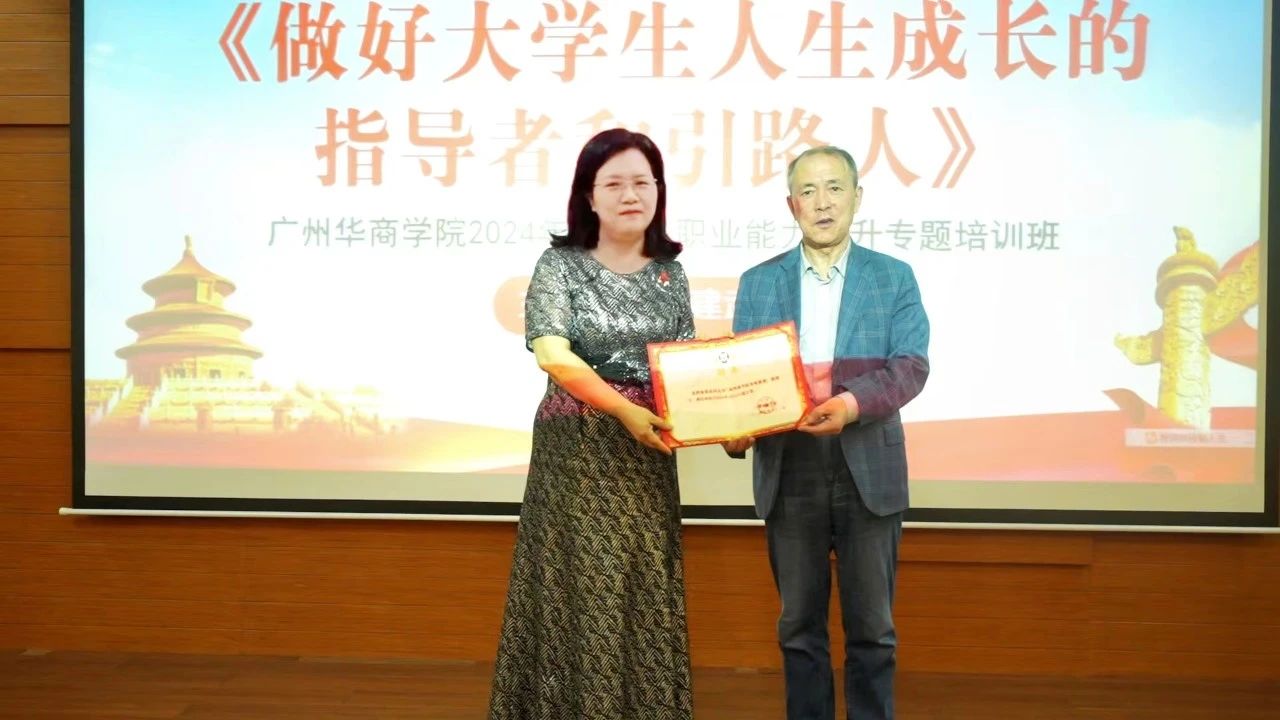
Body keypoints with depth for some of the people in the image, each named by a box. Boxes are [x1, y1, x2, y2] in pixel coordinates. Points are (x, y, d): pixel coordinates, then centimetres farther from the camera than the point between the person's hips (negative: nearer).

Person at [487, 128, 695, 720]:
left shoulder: (670, 273, 8)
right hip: (577, 453, -4)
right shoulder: (559, 265, -5)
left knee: (645, 590, 9)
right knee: (578, 590, 0)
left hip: (648, 454, 4)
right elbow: (553, 355, -16)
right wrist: (624, 409, -27)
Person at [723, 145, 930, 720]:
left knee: (870, 624, 8)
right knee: (799, 624, 11)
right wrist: (736, 429, -17)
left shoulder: (894, 277, 5)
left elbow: (911, 365, -6)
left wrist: (855, 402, -25)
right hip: (788, 471, 1)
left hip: (869, 470, -1)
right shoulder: (758, 282, 9)